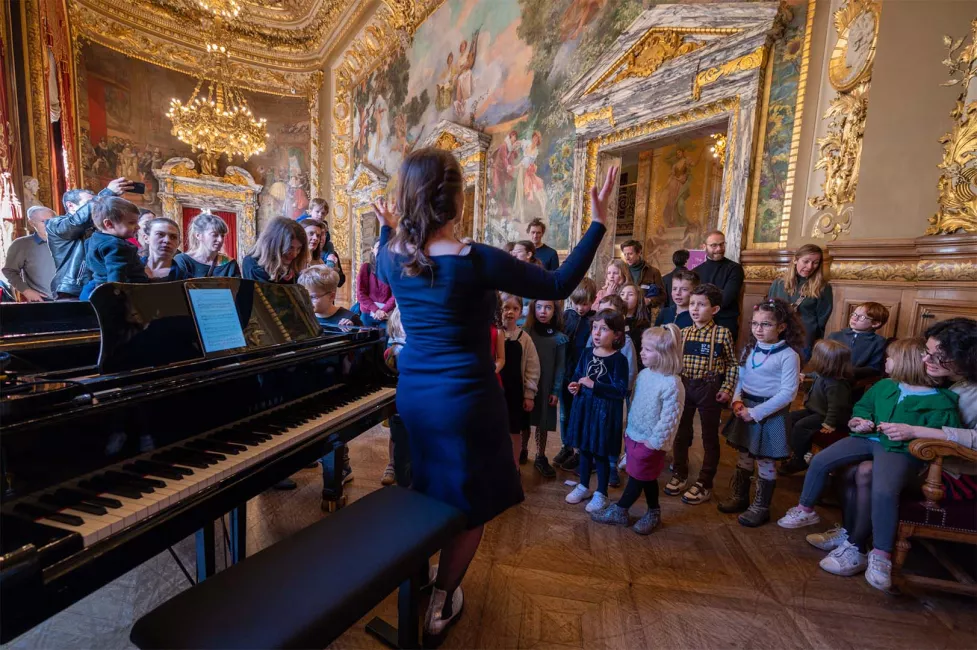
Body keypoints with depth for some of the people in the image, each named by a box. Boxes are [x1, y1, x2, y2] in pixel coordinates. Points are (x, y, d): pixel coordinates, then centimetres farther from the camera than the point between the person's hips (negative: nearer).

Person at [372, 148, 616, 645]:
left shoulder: (393, 254, -3)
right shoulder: (475, 261, -22)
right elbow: (558, 286, -15)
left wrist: (386, 229, 34)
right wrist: (598, 222, -7)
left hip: (413, 394, 7)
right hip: (463, 399, -6)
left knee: (425, 494, 27)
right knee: (471, 504, 16)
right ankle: (439, 606, 31)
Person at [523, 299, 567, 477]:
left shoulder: (559, 337, -4)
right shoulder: (526, 332, -4)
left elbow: (560, 366, -1)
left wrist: (556, 391, -3)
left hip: (546, 387, 0)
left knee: (543, 423, 10)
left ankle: (540, 458, 26)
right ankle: (523, 451, 33)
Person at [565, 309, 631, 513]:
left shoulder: (619, 359, -15)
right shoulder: (586, 353, 1)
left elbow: (621, 391, -21)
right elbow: (577, 376, 14)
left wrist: (593, 385, -24)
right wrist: (575, 386, -8)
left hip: (605, 412, -5)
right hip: (584, 408, 5)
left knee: (601, 453, 9)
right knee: (585, 449, 19)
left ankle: (601, 494, 28)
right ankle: (583, 486, 38)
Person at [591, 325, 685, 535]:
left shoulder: (672, 384, -24)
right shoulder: (643, 374, 1)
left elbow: (669, 417, -22)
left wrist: (655, 441, -17)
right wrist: (629, 428, 13)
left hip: (650, 442, -7)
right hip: (633, 436, 8)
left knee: (637, 478, 9)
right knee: (646, 478, 21)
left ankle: (618, 511, 26)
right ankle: (653, 513, 39)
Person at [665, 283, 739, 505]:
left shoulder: (722, 333, -9)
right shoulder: (684, 333, 1)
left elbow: (732, 364, -3)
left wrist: (727, 389, -9)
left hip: (710, 389, -4)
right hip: (685, 387, 4)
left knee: (710, 437, 9)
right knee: (681, 433, 13)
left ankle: (704, 484, 22)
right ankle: (680, 475, 31)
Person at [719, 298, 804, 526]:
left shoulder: (788, 355, -16)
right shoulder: (750, 348, 3)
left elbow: (788, 393, -18)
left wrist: (756, 412, -20)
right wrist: (737, 399, -9)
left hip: (770, 412, -6)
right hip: (745, 406, 6)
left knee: (765, 462, 8)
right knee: (744, 456, 19)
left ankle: (761, 507, 25)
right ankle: (740, 497, 36)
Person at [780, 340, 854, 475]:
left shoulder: (835, 384, -31)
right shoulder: (823, 375, 0)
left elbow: (836, 406, -30)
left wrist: (830, 423, -27)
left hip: (824, 415, -11)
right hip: (816, 410, 11)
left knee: (800, 426, -21)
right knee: (791, 416, 8)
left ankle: (799, 460, -4)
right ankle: (796, 451, 12)